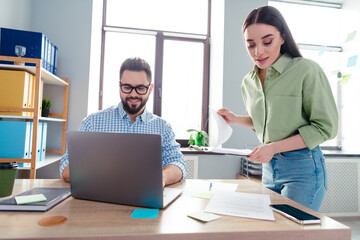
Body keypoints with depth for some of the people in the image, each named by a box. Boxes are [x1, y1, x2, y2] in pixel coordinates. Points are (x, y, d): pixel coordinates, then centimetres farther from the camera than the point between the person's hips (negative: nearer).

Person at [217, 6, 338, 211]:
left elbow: (326, 127, -12)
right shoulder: (249, 82, 5)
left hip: (303, 168, -5)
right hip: (269, 169, 6)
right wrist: (236, 119, 2)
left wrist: (274, 147, -19)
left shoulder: (306, 70, -12)